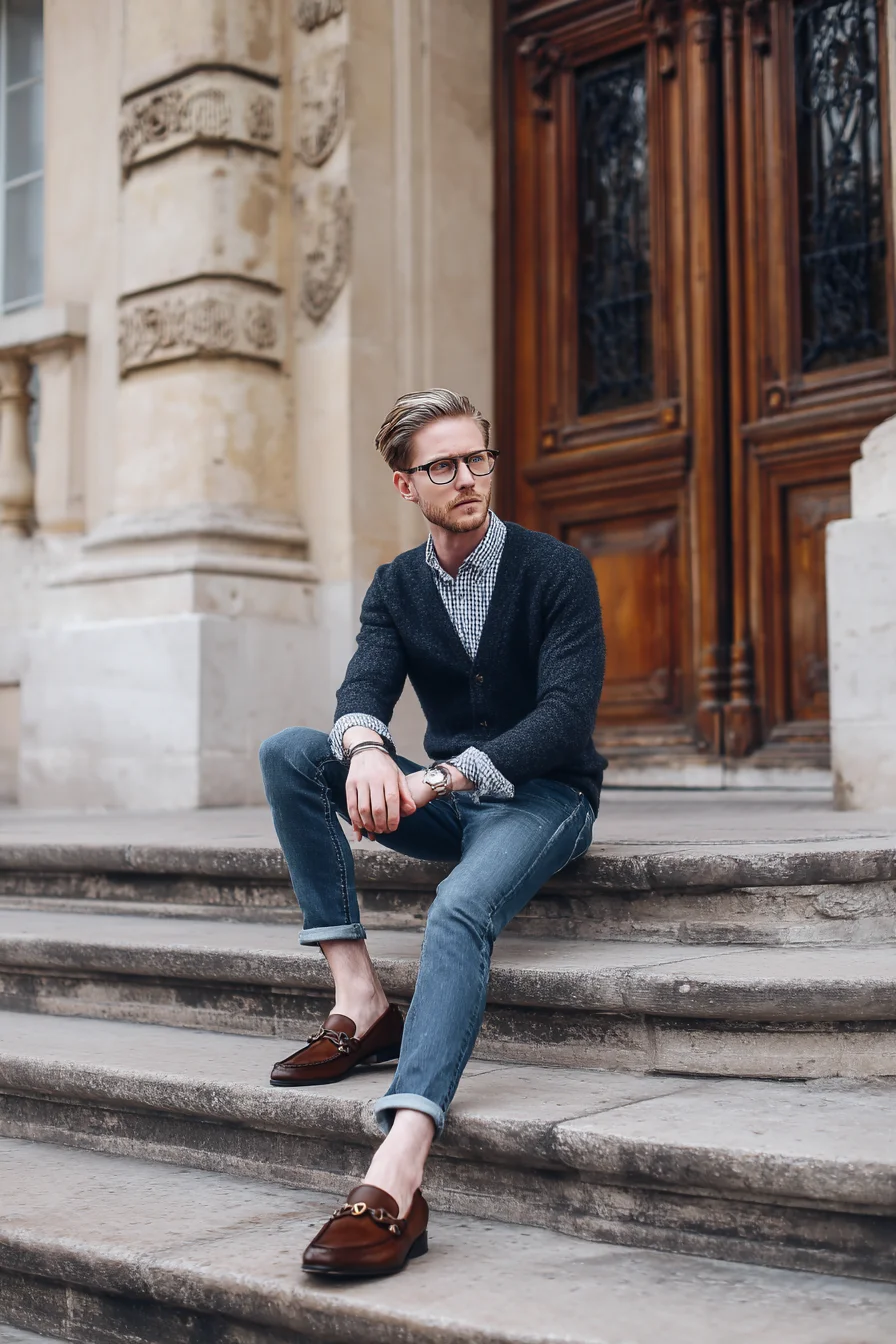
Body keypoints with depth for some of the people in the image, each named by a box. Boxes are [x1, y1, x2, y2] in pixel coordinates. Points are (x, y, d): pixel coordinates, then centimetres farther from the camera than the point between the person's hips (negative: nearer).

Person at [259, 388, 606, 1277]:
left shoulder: (557, 571, -7)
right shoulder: (396, 587, 7)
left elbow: (567, 713, -18)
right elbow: (364, 687, -8)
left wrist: (441, 776, -31)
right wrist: (366, 748, -35)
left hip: (544, 796, -5)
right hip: (448, 800, 5)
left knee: (460, 911, -36)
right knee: (288, 752, -16)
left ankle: (395, 1183, -52)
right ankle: (359, 1000, -20)